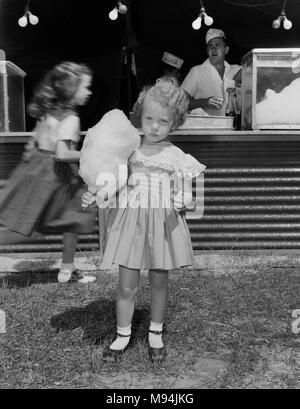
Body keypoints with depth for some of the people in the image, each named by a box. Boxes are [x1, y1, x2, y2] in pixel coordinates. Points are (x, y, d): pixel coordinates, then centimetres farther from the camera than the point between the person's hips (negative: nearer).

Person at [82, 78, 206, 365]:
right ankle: (122, 335, 26)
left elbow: (186, 195, -2)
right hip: (130, 222, 1)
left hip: (163, 224, -1)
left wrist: (182, 201, -24)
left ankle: (156, 334, 34)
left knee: (159, 282, 13)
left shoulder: (177, 157, -3)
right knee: (126, 286, 5)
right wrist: (92, 197, -8)